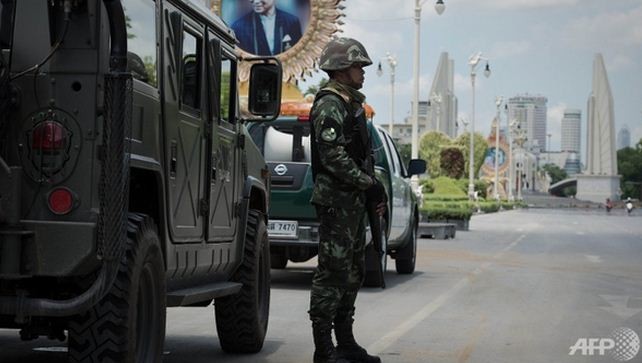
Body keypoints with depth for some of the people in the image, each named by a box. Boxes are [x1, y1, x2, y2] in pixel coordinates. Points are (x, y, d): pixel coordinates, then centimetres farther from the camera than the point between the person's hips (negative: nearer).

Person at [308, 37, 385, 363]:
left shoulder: (350, 104, 19)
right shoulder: (329, 106, -13)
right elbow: (333, 156, -22)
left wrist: (372, 188, 16)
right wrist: (369, 184, -19)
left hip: (353, 202, 10)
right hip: (336, 201, -10)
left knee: (353, 272, 13)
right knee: (333, 272, -8)